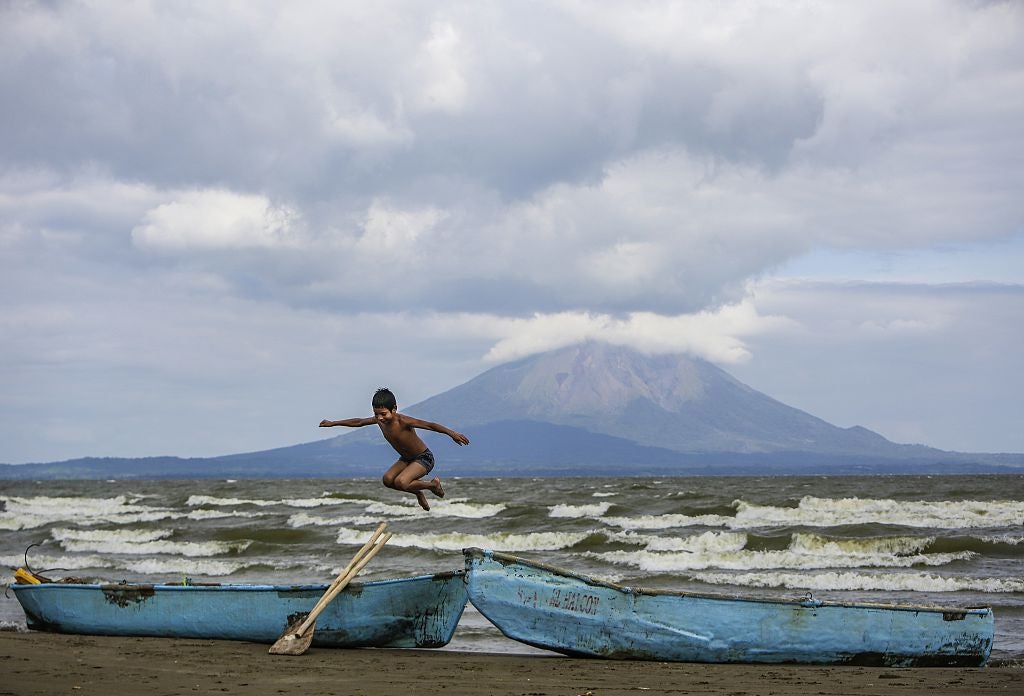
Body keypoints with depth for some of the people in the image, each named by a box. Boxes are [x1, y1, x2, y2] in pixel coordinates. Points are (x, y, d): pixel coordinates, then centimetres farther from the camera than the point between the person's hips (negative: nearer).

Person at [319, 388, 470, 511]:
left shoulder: (402, 421, -31)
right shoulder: (380, 420, -10)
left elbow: (429, 425, -39)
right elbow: (358, 422, 7)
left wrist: (452, 433, -51)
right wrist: (333, 423, 16)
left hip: (424, 458, -8)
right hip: (406, 459, 8)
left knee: (400, 482, -26)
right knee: (388, 479, -14)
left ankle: (433, 484, 0)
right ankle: (418, 493, 10)